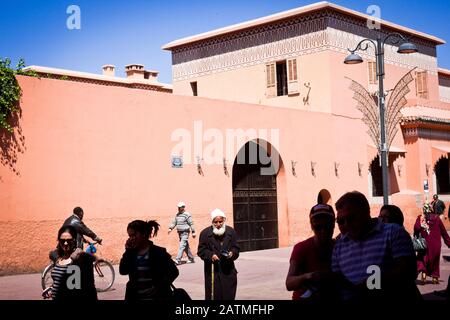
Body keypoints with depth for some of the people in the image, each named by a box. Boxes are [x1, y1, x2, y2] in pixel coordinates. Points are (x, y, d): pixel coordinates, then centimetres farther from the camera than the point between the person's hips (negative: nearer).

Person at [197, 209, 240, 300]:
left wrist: (232, 253, -12)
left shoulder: (231, 232, 7)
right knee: (214, 295, -3)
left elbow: (236, 248, 9)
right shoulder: (205, 233, 0)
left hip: (228, 270, 2)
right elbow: (201, 250, 0)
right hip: (212, 269, -2)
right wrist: (211, 255, -17)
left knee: (229, 295, 3)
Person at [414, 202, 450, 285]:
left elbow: (416, 228, -21)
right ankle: (435, 277, 21)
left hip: (425, 244, -2)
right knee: (435, 260, 18)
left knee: (421, 258, 11)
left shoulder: (421, 218, -5)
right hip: (436, 244, 2)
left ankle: (423, 271, -15)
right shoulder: (437, 218, 1)